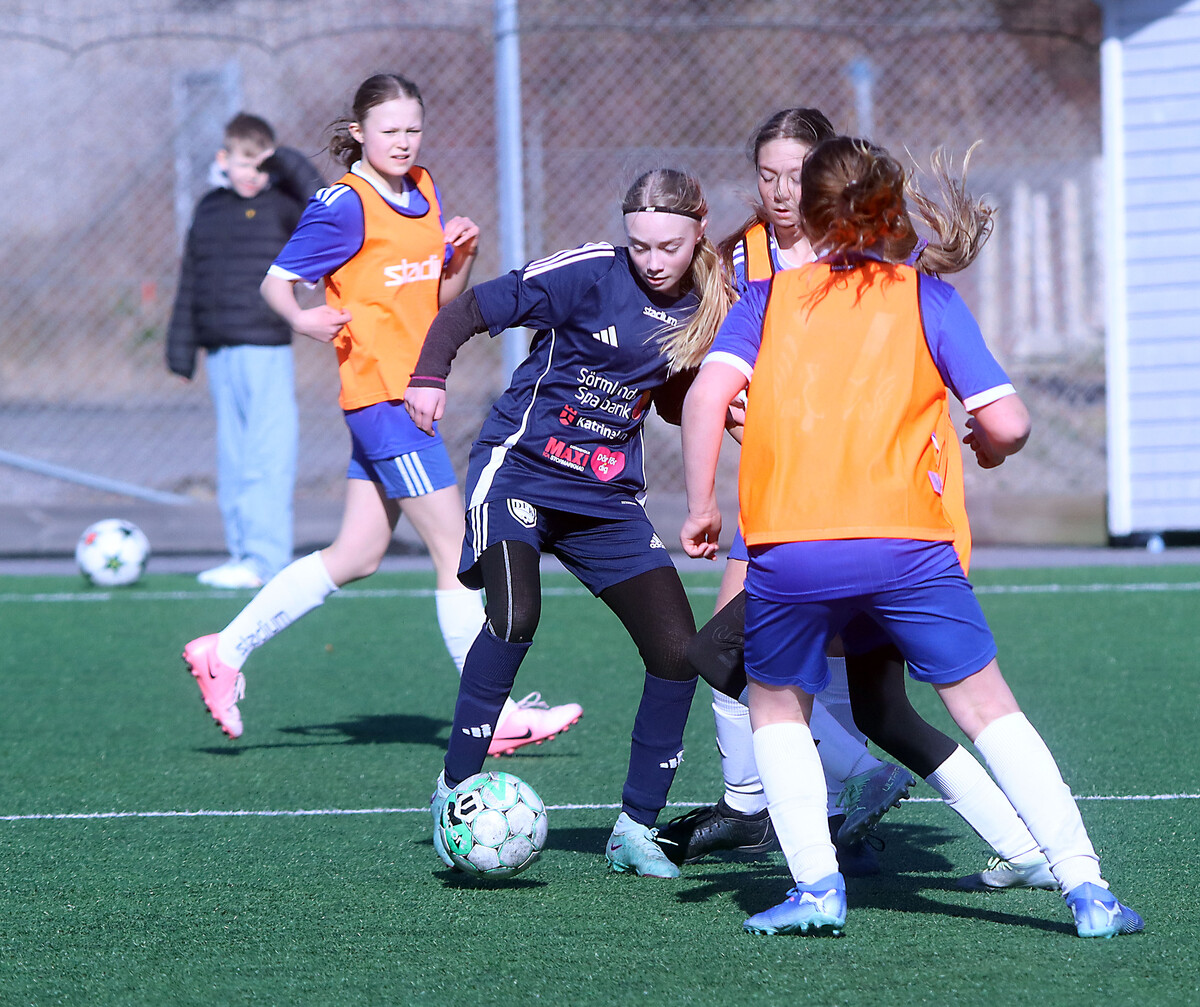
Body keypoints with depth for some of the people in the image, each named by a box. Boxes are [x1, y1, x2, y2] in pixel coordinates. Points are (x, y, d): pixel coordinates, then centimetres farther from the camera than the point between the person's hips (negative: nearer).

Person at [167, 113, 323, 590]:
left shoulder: (279, 207, 0)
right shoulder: (208, 212, 14)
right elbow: (190, 286, 17)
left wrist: (287, 162, -14)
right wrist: (182, 352, 14)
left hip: (266, 351, -6)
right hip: (221, 354, 6)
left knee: (266, 460, -9)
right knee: (233, 461, 10)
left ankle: (264, 558, -10)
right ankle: (241, 551, 15)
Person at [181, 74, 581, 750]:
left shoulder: (423, 193, 13)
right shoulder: (345, 206, -11)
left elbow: (443, 300, 18)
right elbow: (276, 281, -11)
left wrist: (463, 256, -2)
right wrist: (303, 319, -31)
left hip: (409, 390, 9)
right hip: (380, 390, -9)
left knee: (357, 556, 12)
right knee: (457, 550, -7)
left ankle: (226, 651, 18)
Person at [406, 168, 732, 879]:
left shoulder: (705, 306, 4)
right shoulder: (590, 273, -12)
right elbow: (473, 310, -9)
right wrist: (430, 374, -24)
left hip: (608, 497, 5)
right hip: (521, 466, -5)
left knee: (678, 649, -6)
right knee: (517, 614, -28)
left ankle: (637, 829, 7)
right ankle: (455, 790, -13)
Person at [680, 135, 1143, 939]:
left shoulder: (767, 298, 15)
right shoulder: (927, 298, 12)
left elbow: (708, 394, -2)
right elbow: (1007, 422, 3)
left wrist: (701, 505, 4)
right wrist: (991, 448, 25)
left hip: (788, 547, 0)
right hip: (905, 540, 0)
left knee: (778, 706, 23)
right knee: (988, 707, 9)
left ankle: (816, 886, 8)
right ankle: (1087, 889, 1)